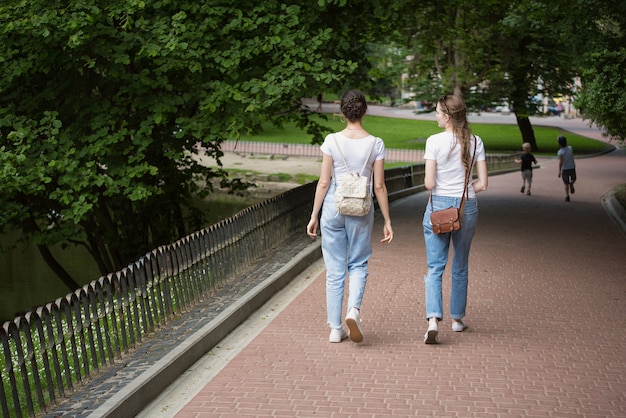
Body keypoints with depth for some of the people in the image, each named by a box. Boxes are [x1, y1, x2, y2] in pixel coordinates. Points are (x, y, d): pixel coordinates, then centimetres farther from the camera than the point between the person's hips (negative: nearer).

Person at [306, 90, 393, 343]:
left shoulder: (332, 141, -6)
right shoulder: (375, 144, -4)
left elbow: (324, 182, -5)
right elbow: (379, 186, -3)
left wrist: (314, 216, 3)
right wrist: (387, 221, 5)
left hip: (333, 207, 0)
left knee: (335, 269, 8)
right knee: (358, 264, 16)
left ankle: (335, 328, 12)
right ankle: (353, 309, -10)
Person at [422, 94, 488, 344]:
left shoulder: (434, 141, -9)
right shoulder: (475, 142, -1)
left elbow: (429, 184, -12)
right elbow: (482, 184, -2)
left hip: (439, 205, -3)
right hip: (467, 207, 3)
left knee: (435, 268, 0)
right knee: (460, 268, 17)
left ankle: (433, 320, -17)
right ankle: (457, 318, 26)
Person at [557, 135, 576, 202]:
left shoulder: (560, 152, -15)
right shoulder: (570, 148, -4)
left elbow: (560, 162, -21)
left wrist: (559, 171, -16)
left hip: (564, 169, -2)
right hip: (572, 168, 2)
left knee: (566, 184, 9)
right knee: (573, 179, 28)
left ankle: (567, 196, 0)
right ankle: (571, 184, -4)